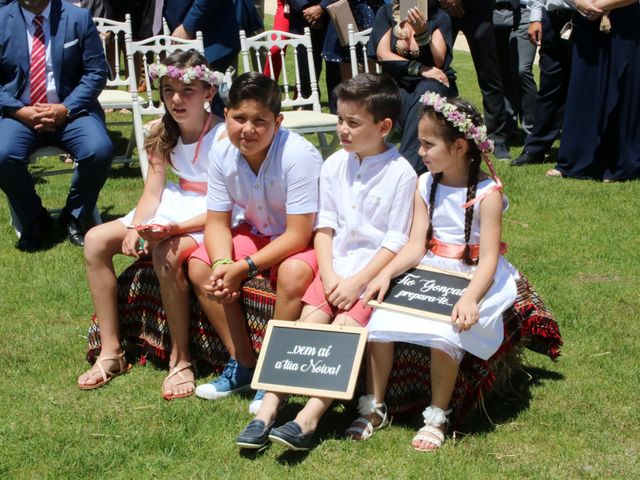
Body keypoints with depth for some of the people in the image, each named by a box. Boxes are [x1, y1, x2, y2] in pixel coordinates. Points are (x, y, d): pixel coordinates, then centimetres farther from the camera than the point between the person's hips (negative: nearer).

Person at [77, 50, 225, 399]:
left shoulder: (223, 137, -19)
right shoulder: (163, 134, 1)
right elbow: (152, 192, 1)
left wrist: (173, 228, -31)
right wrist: (135, 228, -18)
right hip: (175, 206, 8)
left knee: (166, 253, -37)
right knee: (96, 240, -7)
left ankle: (180, 359, -20)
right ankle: (111, 351, -5)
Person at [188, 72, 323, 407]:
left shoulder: (299, 156, -30)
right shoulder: (222, 154, -12)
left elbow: (298, 235, -29)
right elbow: (217, 222, -6)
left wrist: (244, 267, -32)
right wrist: (223, 263, -27)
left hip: (305, 239, -6)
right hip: (257, 233, 6)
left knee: (292, 275, -36)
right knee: (199, 267, -11)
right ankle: (243, 365, -1)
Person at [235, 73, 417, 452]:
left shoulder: (400, 173, -8)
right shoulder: (335, 165, 8)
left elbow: (396, 242, -10)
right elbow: (325, 226, 8)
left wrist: (356, 283, -15)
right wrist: (329, 276, -7)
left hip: (375, 272, -4)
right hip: (336, 268, 5)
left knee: (344, 331, -24)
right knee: (307, 324, -16)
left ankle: (309, 419, -29)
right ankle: (269, 407, -20)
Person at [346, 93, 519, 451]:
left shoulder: (487, 193, -13)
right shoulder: (427, 185, 5)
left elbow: (488, 260, -19)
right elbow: (416, 245, -1)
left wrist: (470, 299, -36)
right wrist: (387, 274, -20)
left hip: (472, 279, -5)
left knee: (447, 333, -31)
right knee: (380, 320, -16)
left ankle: (438, 417, -9)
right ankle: (374, 408, 0)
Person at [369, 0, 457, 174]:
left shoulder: (439, 17, 0)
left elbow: (438, 62, -11)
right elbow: (383, 55, -6)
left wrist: (422, 33, -28)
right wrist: (420, 69, -17)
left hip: (433, 84, -1)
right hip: (398, 85, 1)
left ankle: (409, 165, -44)